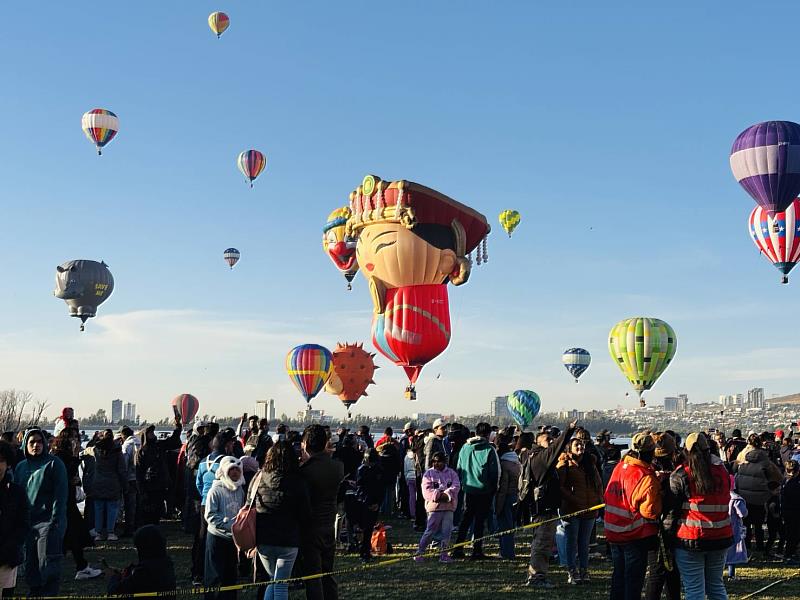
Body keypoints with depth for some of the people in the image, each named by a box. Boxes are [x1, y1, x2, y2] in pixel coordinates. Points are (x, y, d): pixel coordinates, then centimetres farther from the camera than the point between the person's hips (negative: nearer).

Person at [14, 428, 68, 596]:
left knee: (48, 567, -6)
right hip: (27, 523, 6)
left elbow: (60, 494, -9)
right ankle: (35, 593, 21)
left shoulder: (54, 463, -3)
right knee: (30, 568, 10)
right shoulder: (21, 467, 14)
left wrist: (55, 522, -16)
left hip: (47, 522, -6)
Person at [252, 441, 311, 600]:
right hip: (288, 542, -3)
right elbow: (305, 515, -6)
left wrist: (251, 539, 13)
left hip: (262, 540, 3)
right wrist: (300, 534, 12)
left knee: (273, 579, 23)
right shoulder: (297, 482, -10)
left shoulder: (258, 478, -2)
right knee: (281, 584, 8)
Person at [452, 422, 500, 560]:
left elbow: (459, 468, 9)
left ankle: (458, 549, 13)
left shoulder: (465, 448, 2)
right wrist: (494, 488, 5)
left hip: (468, 489, 4)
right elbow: (495, 471, -7)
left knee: (466, 519, 14)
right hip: (484, 490, -4)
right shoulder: (489, 450, -11)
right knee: (479, 520, 3)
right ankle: (477, 551, 4)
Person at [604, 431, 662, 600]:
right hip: (635, 535, -7)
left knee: (618, 576, 19)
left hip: (613, 533, 7)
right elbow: (650, 510, -21)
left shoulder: (619, 467, 2)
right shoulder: (646, 477, -21)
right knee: (634, 579, 4)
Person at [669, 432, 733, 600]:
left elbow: (671, 508, -7)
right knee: (716, 586, 18)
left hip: (690, 540, -5)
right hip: (721, 538, 5)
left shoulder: (680, 475, -10)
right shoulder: (722, 471, 4)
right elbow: (725, 503, 12)